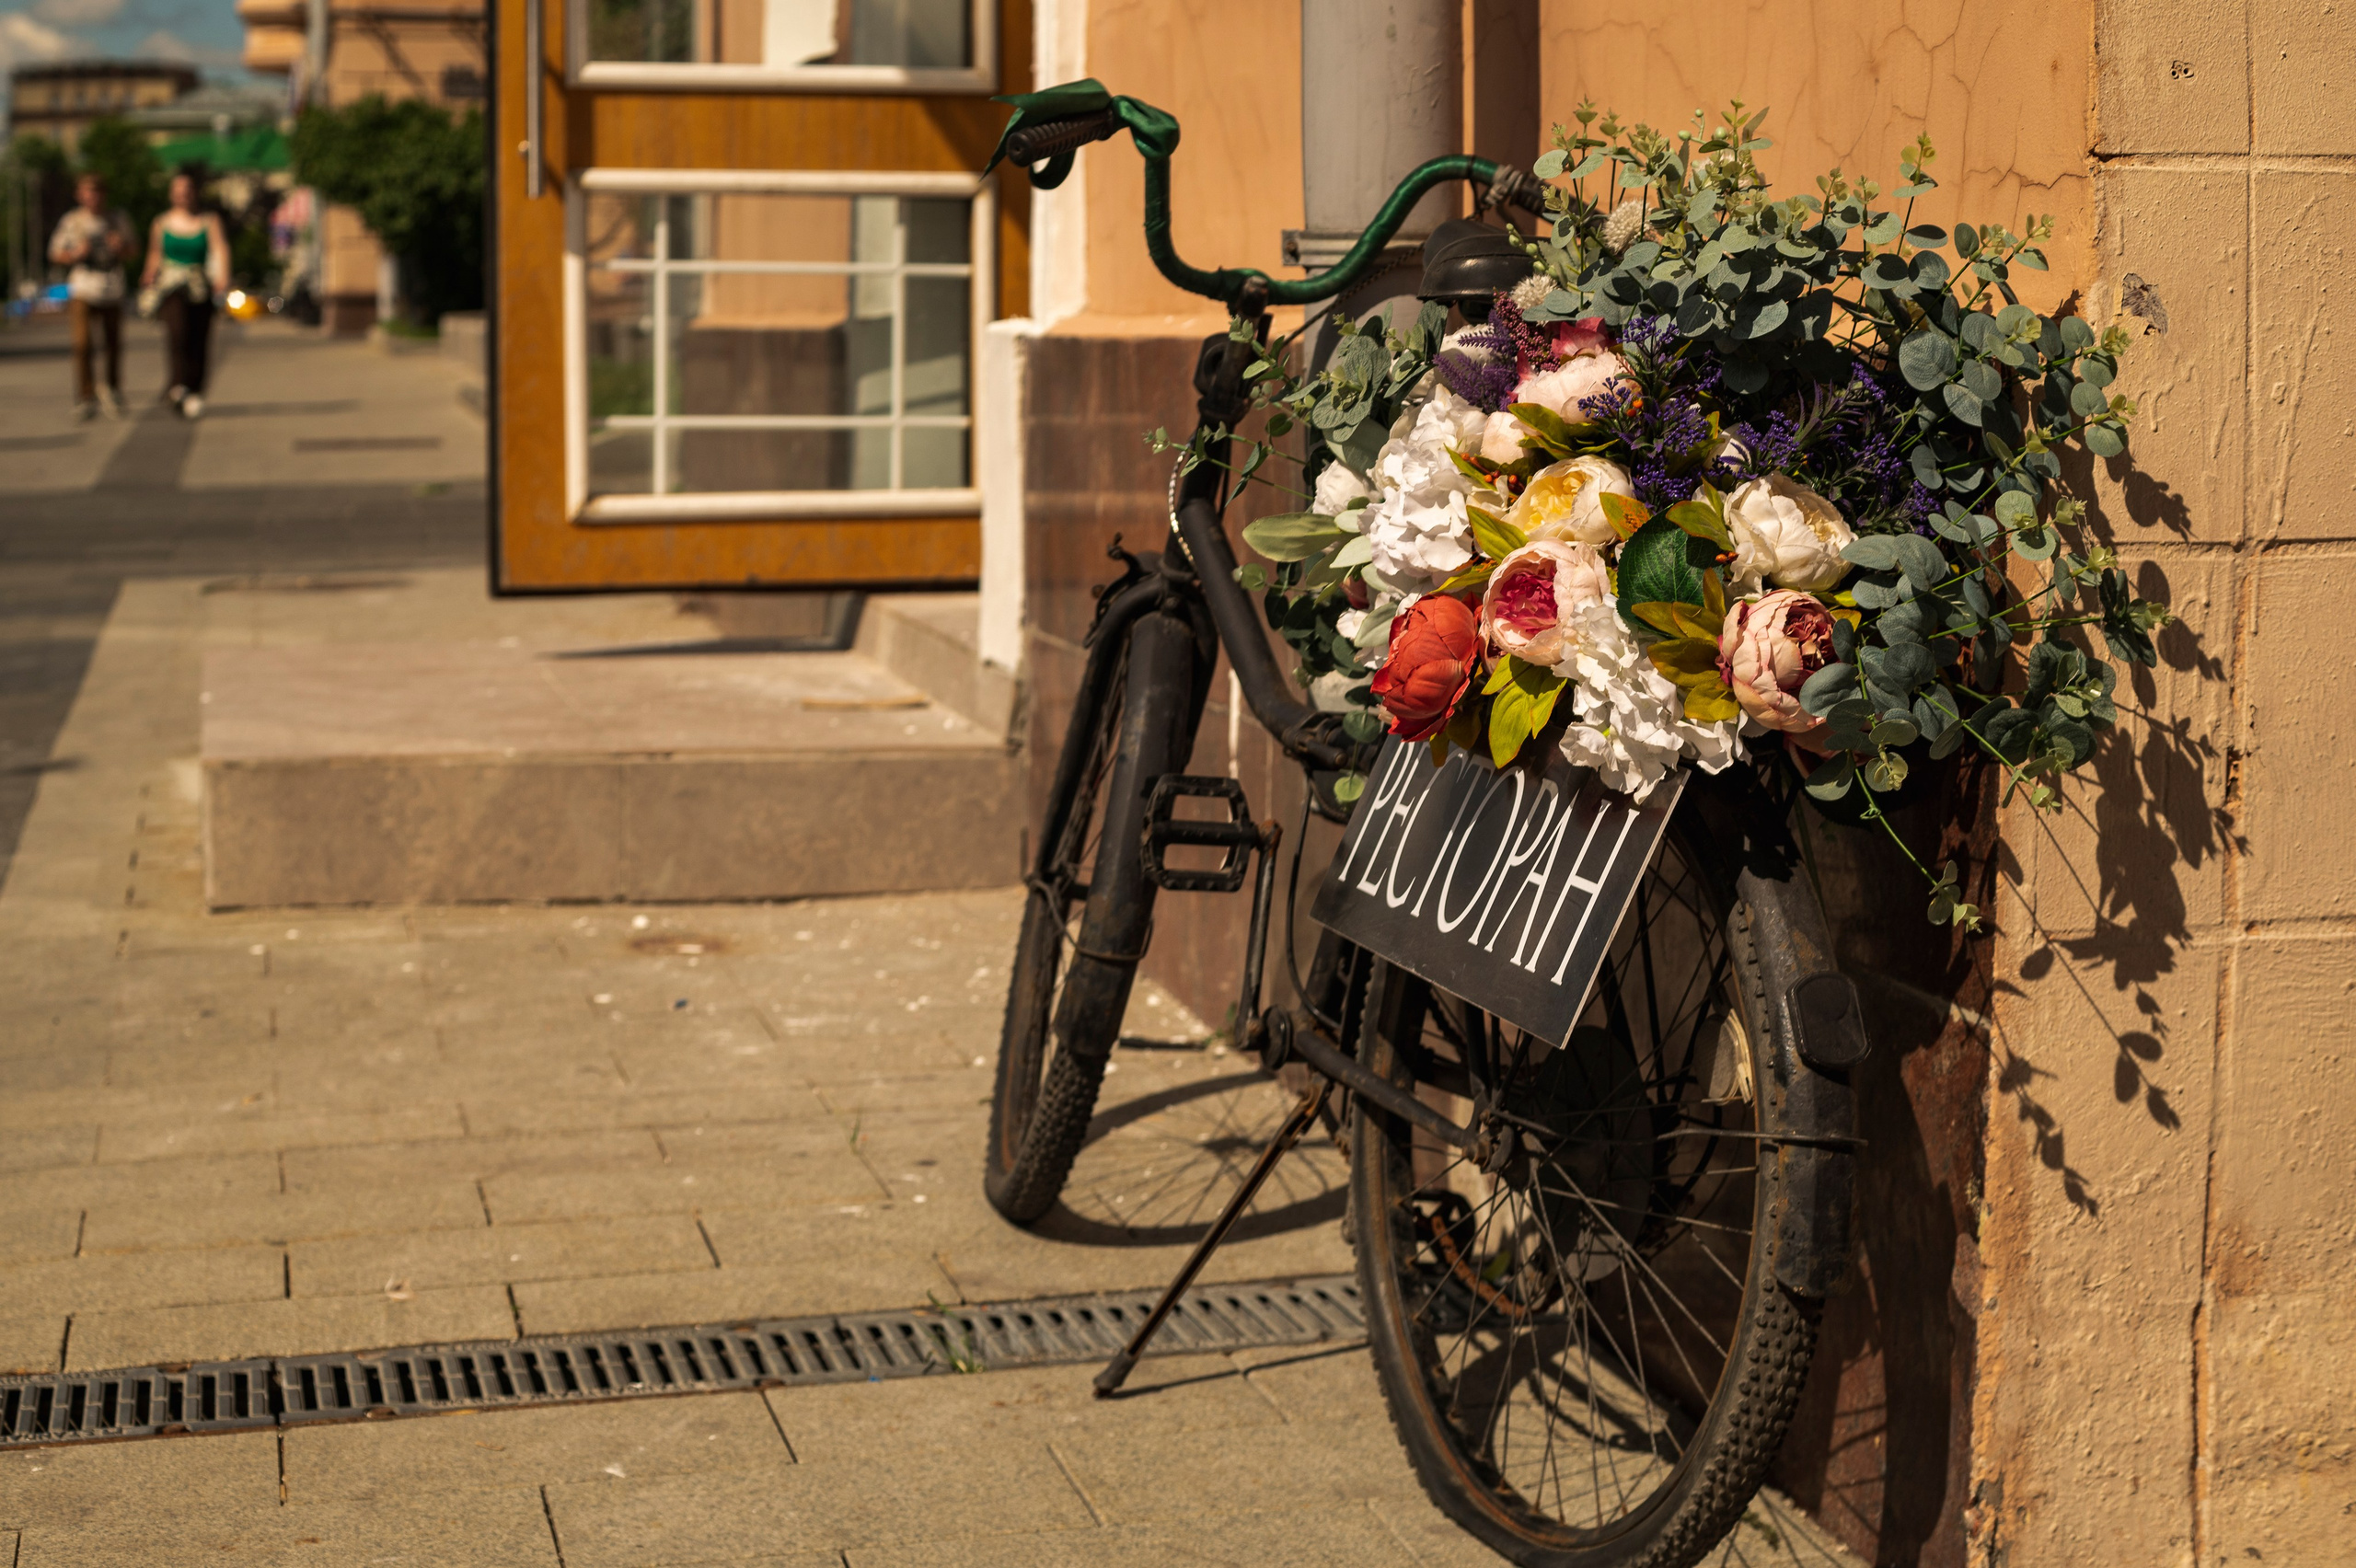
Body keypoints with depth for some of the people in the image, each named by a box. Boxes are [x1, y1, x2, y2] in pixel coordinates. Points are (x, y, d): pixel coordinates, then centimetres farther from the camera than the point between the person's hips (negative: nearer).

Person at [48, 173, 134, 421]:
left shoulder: (118, 220, 5)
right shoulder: (71, 221, 1)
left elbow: (129, 254, 13)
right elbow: (56, 254, 7)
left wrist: (120, 247, -10)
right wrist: (76, 254, -12)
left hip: (112, 290, 2)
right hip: (83, 291, -2)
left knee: (114, 344, 5)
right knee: (82, 343, -13)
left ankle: (113, 389, 29)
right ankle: (86, 398, -7)